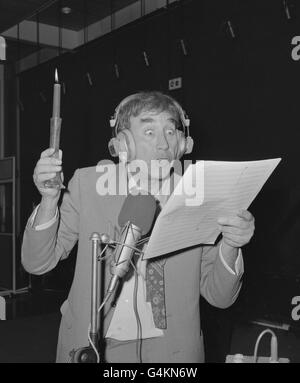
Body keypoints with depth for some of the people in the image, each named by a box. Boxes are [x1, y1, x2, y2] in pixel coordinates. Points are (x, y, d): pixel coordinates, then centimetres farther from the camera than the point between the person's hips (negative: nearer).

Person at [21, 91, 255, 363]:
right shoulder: (88, 183, -7)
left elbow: (219, 297, -5)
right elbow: (37, 263, -4)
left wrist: (230, 246, -24)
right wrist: (49, 200, -20)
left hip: (170, 349, 0)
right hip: (91, 344, 1)